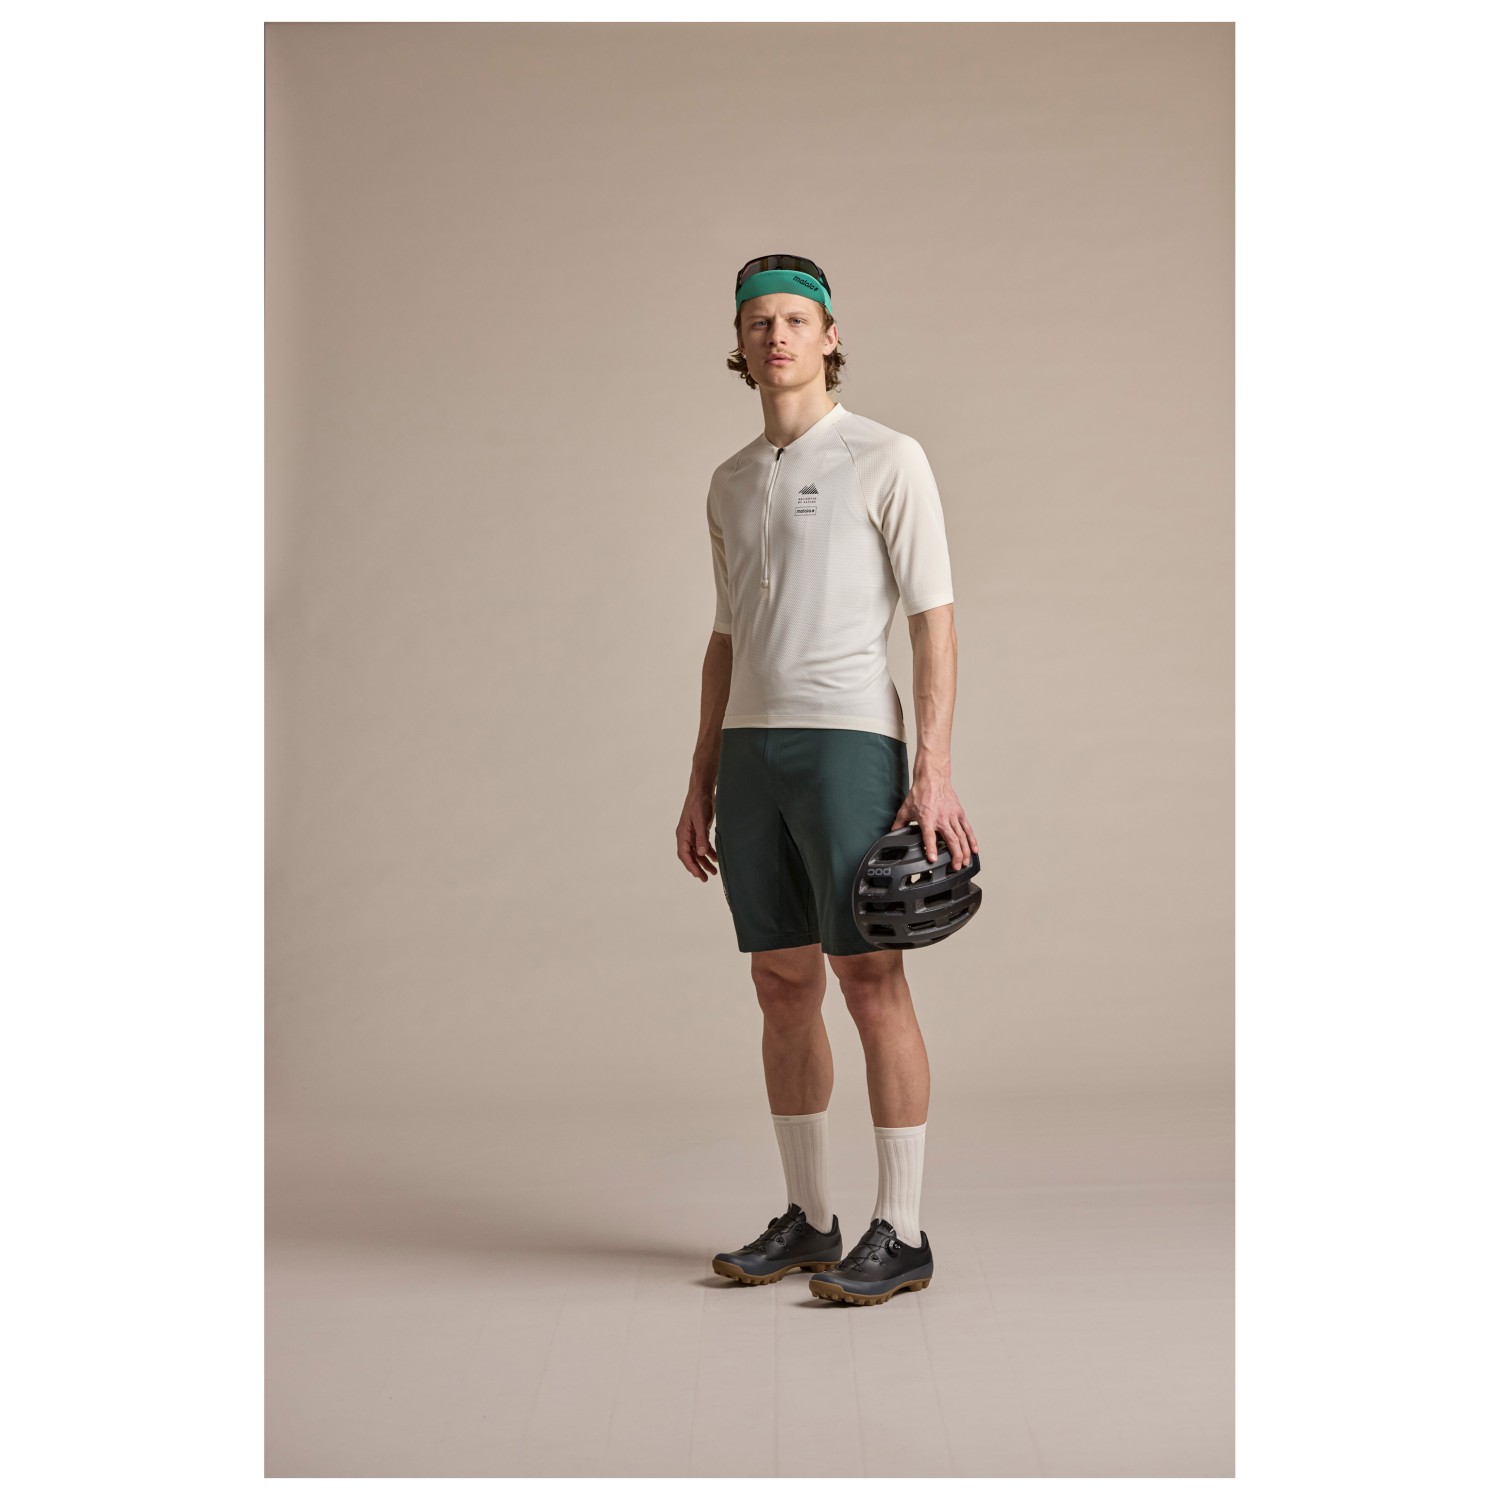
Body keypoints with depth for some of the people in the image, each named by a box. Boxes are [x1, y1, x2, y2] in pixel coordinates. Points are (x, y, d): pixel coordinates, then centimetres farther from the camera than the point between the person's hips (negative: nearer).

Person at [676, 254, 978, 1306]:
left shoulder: (889, 459, -3)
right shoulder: (733, 485, 17)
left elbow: (934, 623, -8)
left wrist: (935, 772, -17)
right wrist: (702, 785, 15)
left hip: (850, 744, -6)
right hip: (753, 754, 6)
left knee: (871, 983, -7)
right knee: (783, 988, 7)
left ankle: (900, 1235, 2)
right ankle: (809, 1221, 17)